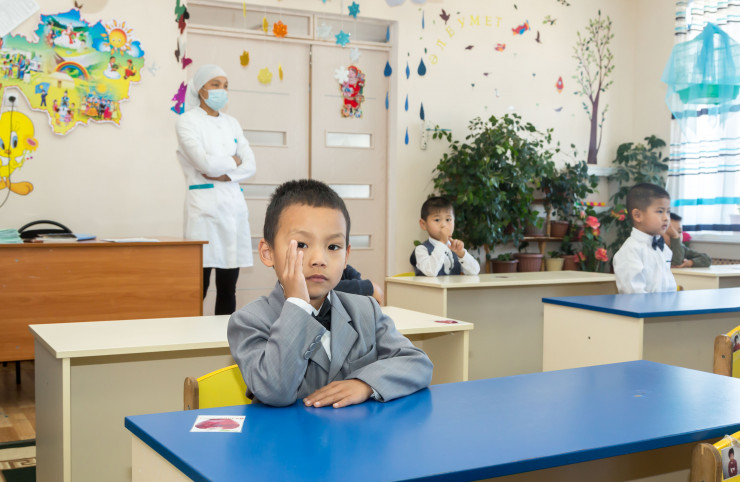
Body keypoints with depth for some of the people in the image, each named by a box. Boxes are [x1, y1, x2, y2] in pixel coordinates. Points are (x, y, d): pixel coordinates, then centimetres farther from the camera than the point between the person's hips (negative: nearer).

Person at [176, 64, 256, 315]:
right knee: (199, 285, -8)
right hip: (205, 202, -5)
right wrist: (232, 162, 3)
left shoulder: (231, 123, 17)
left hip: (234, 202, 5)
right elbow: (204, 163, -13)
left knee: (228, 285, 5)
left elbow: (250, 166, 7)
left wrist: (224, 174, -9)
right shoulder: (188, 121, 1)